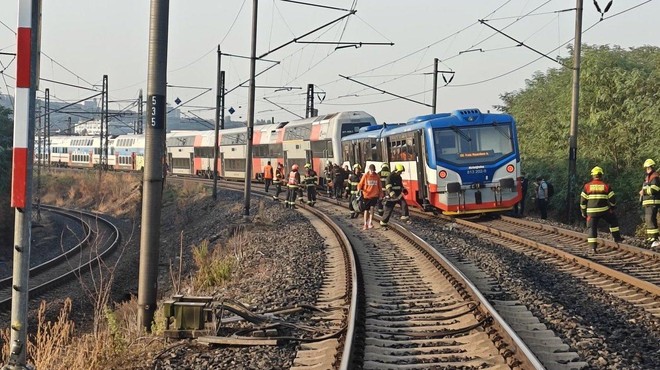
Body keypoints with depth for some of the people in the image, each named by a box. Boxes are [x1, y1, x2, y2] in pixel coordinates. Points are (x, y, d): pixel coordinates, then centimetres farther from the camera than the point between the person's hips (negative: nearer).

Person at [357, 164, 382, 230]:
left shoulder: (377, 176, 2)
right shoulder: (365, 176, -2)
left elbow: (380, 186, 9)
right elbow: (360, 184, 1)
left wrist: (381, 194, 10)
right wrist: (359, 189, -18)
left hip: (374, 195, 0)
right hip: (366, 195, 0)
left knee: (372, 208, -18)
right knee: (366, 210, 7)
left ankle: (370, 222, -14)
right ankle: (365, 224, 18)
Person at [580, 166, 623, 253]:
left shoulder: (587, 186, -2)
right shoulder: (606, 186, -1)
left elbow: (583, 200, -1)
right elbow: (612, 198, 3)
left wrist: (583, 212, 10)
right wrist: (612, 207, 23)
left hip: (591, 211, 0)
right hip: (604, 210, 0)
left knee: (592, 228, 5)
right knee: (613, 221, 24)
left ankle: (593, 248, -1)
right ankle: (617, 238, 28)